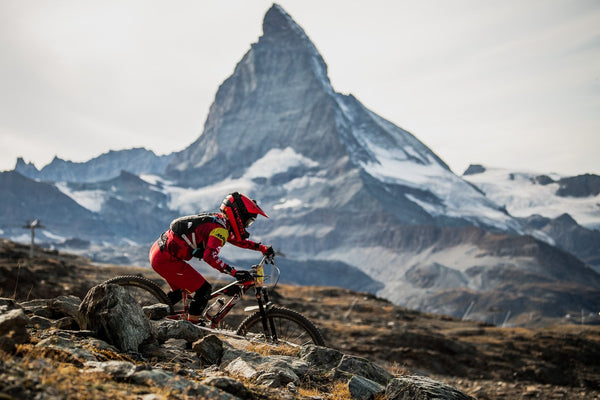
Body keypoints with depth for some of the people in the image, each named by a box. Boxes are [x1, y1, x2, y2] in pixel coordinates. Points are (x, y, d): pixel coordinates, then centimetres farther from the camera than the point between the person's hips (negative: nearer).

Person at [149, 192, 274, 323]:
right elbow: (210, 256, -34)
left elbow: (237, 240, 27)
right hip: (165, 260, -10)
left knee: (179, 291, 28)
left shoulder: (218, 220, 11)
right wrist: (234, 272, -35)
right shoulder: (219, 228, -18)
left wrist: (262, 248, 23)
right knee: (204, 289, -5)